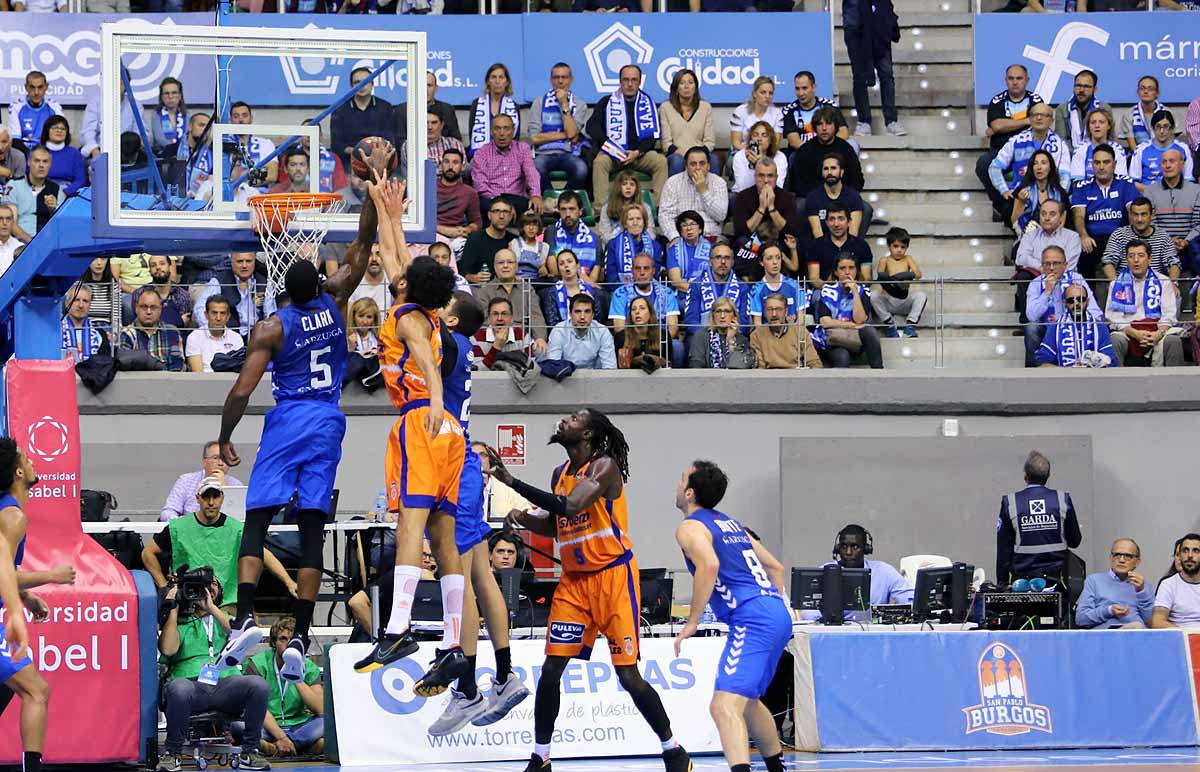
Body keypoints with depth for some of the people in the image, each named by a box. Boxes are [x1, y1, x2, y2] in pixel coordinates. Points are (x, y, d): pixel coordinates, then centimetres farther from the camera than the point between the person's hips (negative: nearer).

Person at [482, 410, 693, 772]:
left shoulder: (605, 466, -15)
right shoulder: (560, 473, 10)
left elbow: (569, 508, -29)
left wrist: (511, 480, -30)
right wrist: (524, 518, 0)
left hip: (613, 576, -7)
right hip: (574, 579, 7)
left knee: (628, 674, -7)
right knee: (551, 668, -1)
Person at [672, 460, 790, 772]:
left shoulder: (690, 527, -1)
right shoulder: (730, 523, 25)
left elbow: (709, 565, -22)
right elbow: (776, 567, 29)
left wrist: (692, 622, -17)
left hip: (752, 618, -9)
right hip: (778, 613, 9)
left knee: (724, 705, -21)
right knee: (747, 700, 29)